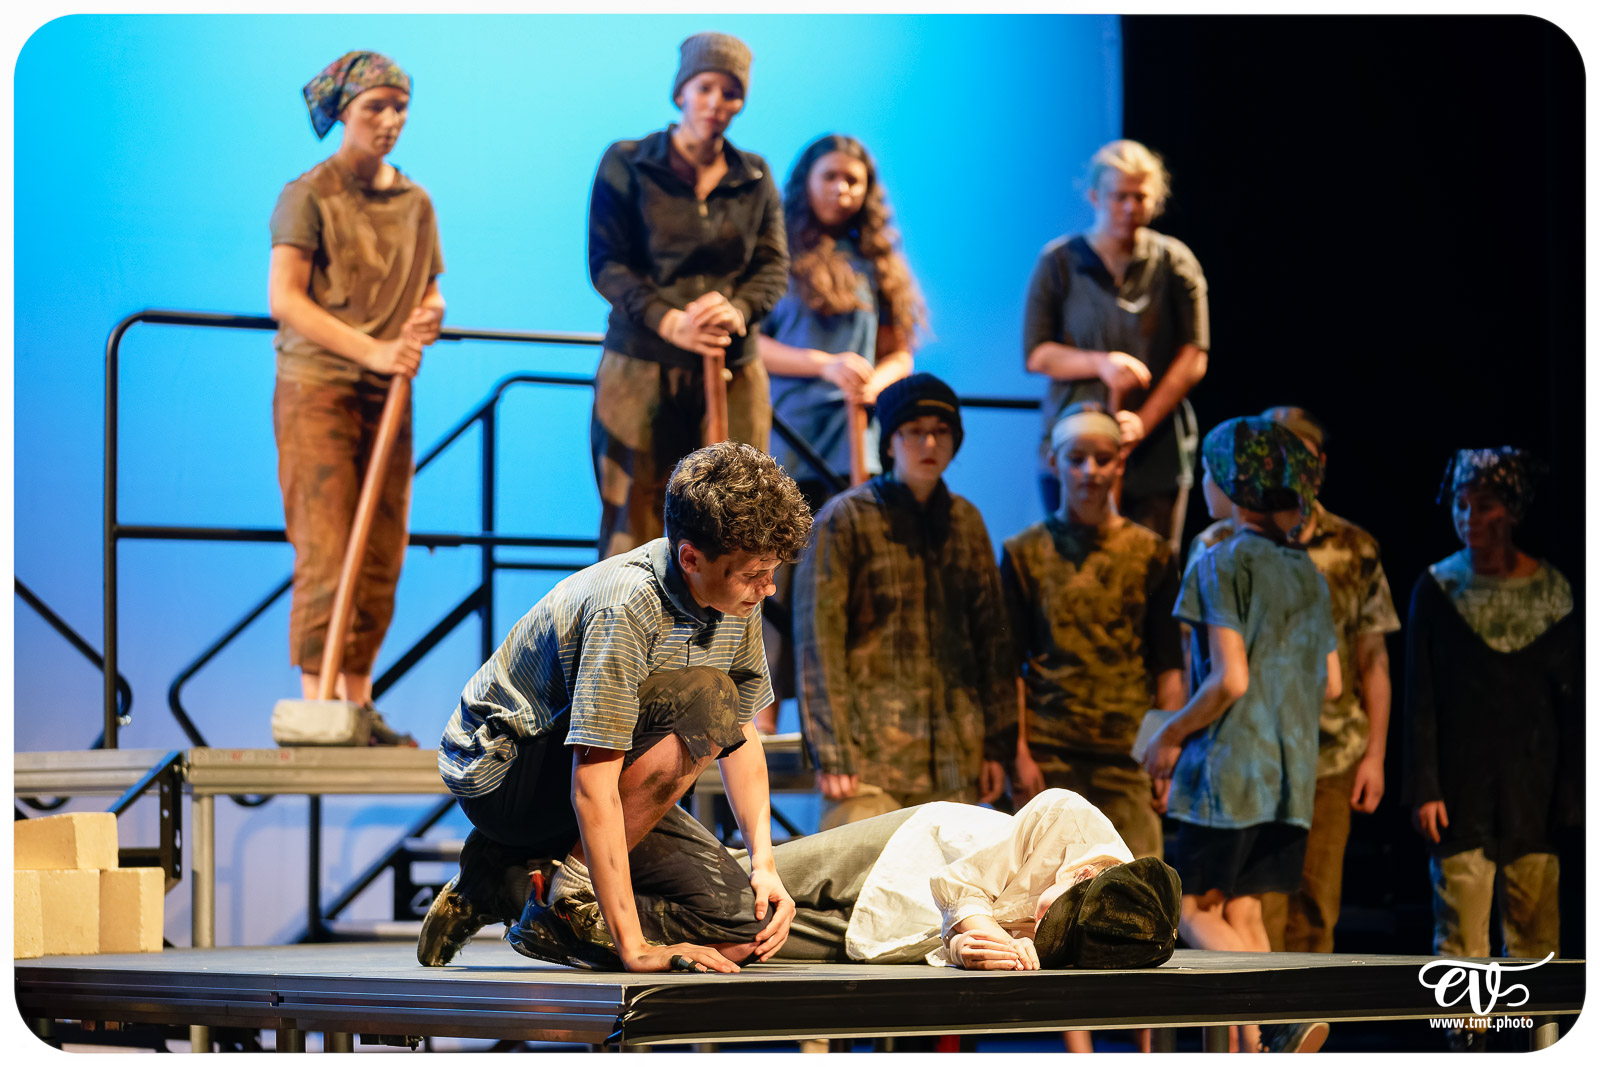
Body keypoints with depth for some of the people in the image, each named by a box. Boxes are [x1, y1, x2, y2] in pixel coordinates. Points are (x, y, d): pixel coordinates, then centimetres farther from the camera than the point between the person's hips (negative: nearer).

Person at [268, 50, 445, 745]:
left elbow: (428, 294, 23)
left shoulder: (415, 203, 13)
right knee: (323, 551, -11)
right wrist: (370, 350, -22)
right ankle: (314, 705, -12)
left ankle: (358, 704, 11)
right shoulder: (309, 195, -4)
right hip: (316, 384, -6)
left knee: (382, 556, 5)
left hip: (387, 394, 6)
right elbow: (284, 299, -13)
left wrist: (428, 318, -3)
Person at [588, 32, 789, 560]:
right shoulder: (626, 165, 2)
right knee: (633, 522, -4)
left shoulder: (755, 179, 11)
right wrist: (670, 322, -19)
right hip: (641, 370, -3)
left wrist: (737, 311, -17)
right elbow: (606, 263, -4)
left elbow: (773, 266, 6)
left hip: (732, 374, 3)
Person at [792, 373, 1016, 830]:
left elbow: (992, 638, 16)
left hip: (954, 756, 5)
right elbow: (818, 645, -5)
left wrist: (998, 742, 11)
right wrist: (830, 753, -11)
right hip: (871, 754, -4)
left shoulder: (966, 523, 14)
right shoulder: (846, 519, -1)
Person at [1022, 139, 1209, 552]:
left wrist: (1144, 422, -12)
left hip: (1156, 455, 0)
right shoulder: (1060, 262, 5)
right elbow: (1035, 354, 2)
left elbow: (1194, 356, 0)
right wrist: (1101, 364, -16)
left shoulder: (1174, 262, 4)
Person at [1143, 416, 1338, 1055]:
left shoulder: (1222, 563, -10)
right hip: (1291, 769, 7)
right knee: (1242, 913, 9)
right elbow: (1329, 685, 15)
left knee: (1193, 909, 1)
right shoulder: (1308, 573, 12)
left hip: (1230, 764, -7)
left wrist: (1171, 737, -6)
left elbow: (1230, 679, -18)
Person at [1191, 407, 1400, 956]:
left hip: (1333, 760, 3)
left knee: (1314, 915, 6)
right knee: (1256, 912, -9)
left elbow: (1373, 659, 11)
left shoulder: (1355, 550, 9)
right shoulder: (1219, 545, 3)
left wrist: (1375, 754, 5)